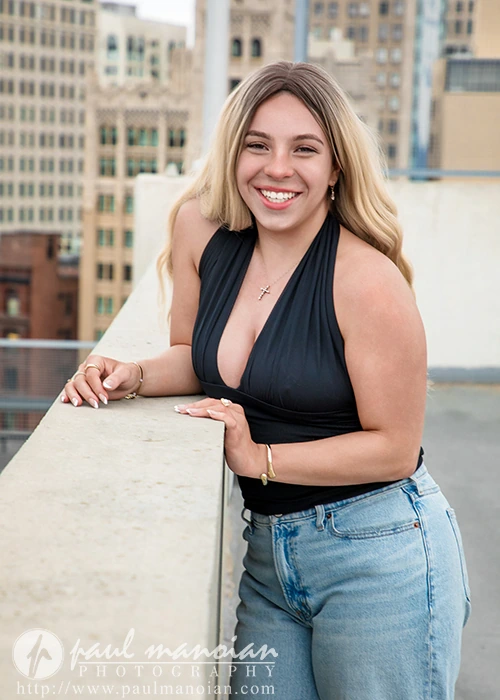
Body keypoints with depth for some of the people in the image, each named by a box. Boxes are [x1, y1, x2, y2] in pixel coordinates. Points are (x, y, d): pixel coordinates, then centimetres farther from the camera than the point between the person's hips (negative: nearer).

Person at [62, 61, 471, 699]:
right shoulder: (201, 228, -3)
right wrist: (136, 376, -7)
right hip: (266, 549, 5)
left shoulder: (367, 280, -21)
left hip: (377, 555, -5)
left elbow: (395, 449, -16)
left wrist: (262, 458, -17)